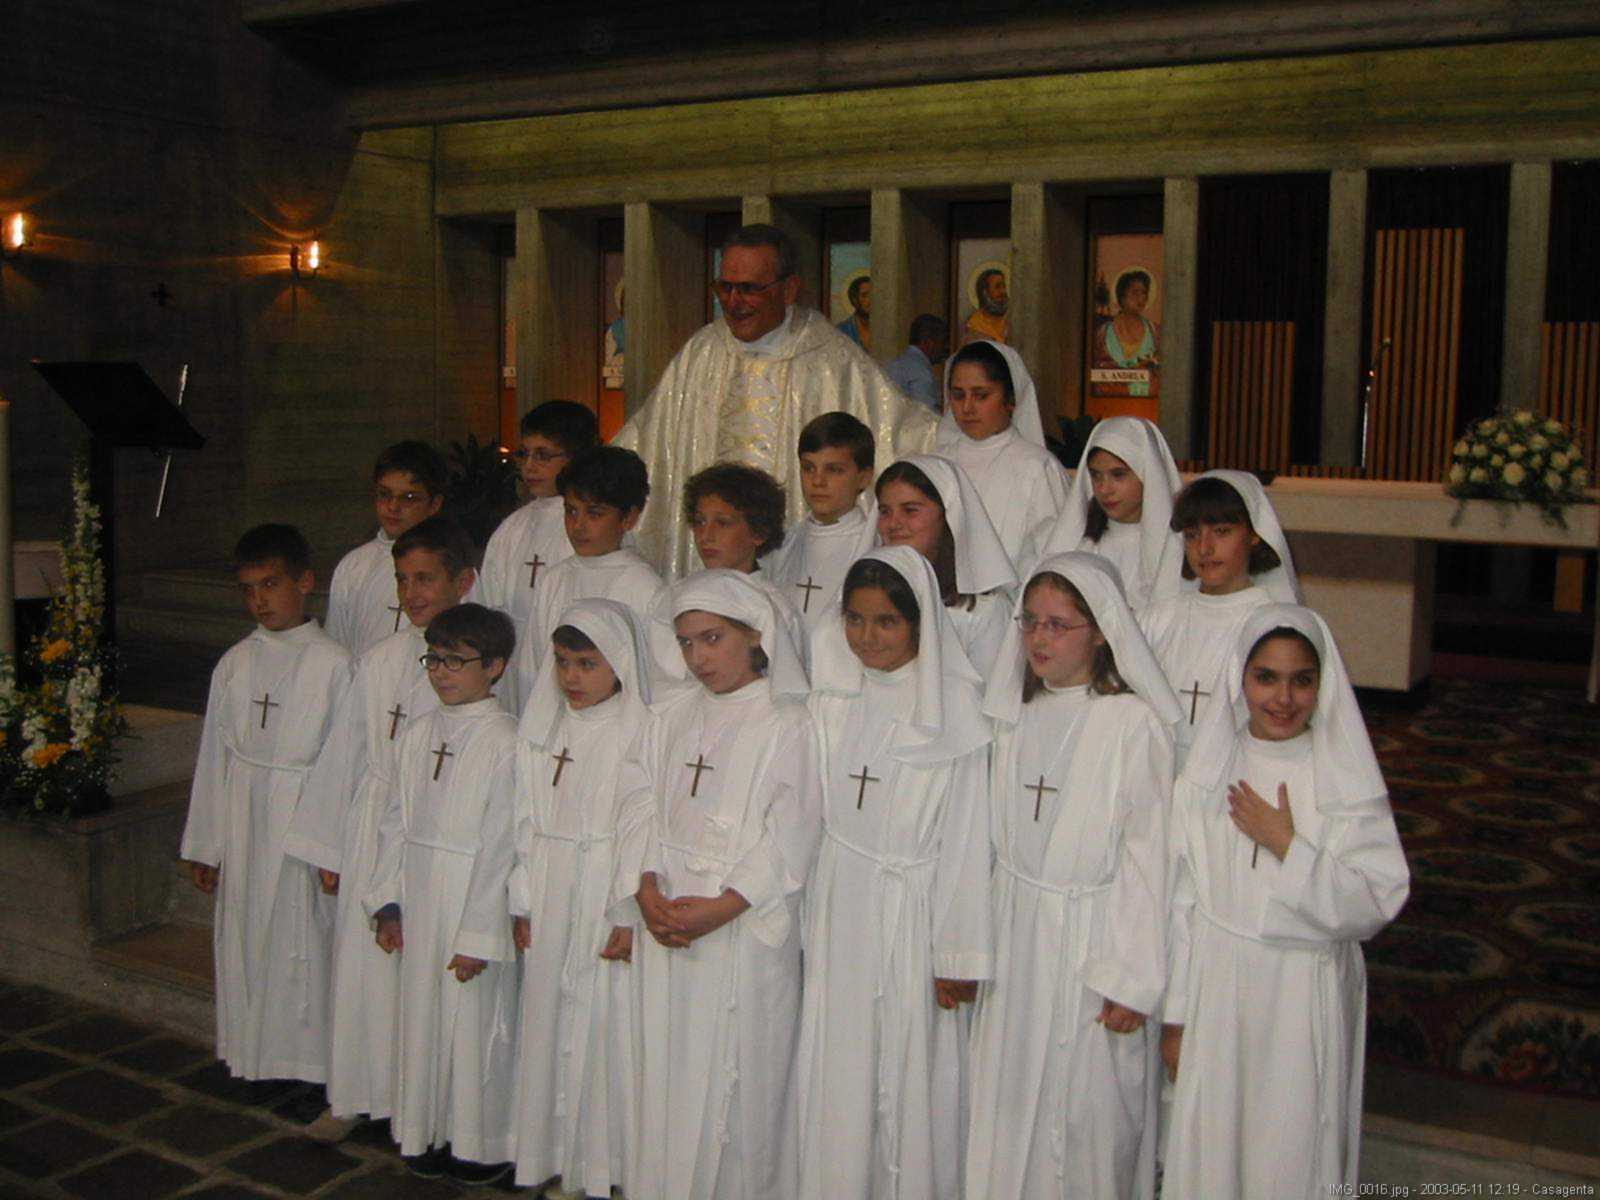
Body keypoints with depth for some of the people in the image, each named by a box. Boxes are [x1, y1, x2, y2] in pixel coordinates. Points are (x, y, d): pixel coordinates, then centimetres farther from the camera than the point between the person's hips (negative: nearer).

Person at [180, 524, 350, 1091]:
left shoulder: (333, 663, -8)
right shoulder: (235, 663, 5)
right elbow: (214, 754, 8)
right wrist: (204, 845, 9)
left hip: (302, 817, -4)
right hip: (241, 820, 5)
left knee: (302, 937, 1)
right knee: (241, 934, 12)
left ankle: (307, 1056, 16)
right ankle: (250, 1051, 27)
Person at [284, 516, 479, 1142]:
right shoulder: (379, 661, 4)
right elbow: (344, 752, 10)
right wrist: (328, 848, 11)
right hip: (372, 829, 4)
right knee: (361, 963, 10)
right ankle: (354, 1096, 27)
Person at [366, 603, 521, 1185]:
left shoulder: (505, 742, -13)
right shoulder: (418, 734, 7)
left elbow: (501, 845, -15)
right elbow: (394, 824, 13)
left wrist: (478, 935, -15)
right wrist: (386, 904, 8)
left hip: (474, 903, -6)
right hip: (418, 902, 6)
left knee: (476, 1020, 3)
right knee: (421, 1013, 14)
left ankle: (482, 1143, 20)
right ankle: (428, 1132, 31)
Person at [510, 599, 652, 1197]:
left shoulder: (642, 732, -11)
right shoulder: (542, 728, 8)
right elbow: (527, 822, 9)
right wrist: (522, 904, 6)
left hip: (608, 910, -5)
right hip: (550, 906, 6)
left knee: (609, 1026, 0)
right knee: (550, 1022, 11)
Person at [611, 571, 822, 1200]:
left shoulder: (788, 724, -5)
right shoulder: (670, 717, 12)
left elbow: (790, 836, -11)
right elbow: (639, 806, 7)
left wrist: (721, 907, -18)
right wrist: (646, 891, -8)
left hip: (745, 931, -5)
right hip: (664, 926, 5)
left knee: (739, 1078, 0)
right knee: (666, 1071, 10)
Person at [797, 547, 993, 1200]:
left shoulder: (953, 704, -11)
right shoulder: (830, 691, 3)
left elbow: (966, 839, -10)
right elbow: (809, 809, 9)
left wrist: (960, 955, -10)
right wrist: (806, 917, 9)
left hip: (914, 910, -4)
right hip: (837, 903, 4)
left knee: (912, 1070, 5)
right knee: (837, 1068, 11)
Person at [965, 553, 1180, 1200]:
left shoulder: (1133, 721, -14)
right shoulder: (1015, 715, 5)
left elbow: (1147, 855, -14)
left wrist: (1131, 980, -14)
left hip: (1092, 940, -5)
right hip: (1015, 938, 5)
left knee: (1088, 1116, 6)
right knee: (1007, 1109, 13)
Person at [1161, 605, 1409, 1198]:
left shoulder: (1348, 781, -8)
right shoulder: (1207, 771, 0)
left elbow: (1374, 907, -10)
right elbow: (1184, 899, 3)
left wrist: (1289, 847, -19)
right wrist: (1176, 1015, 4)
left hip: (1305, 999, -2)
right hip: (1217, 993, 2)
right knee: (1209, 1146, 10)